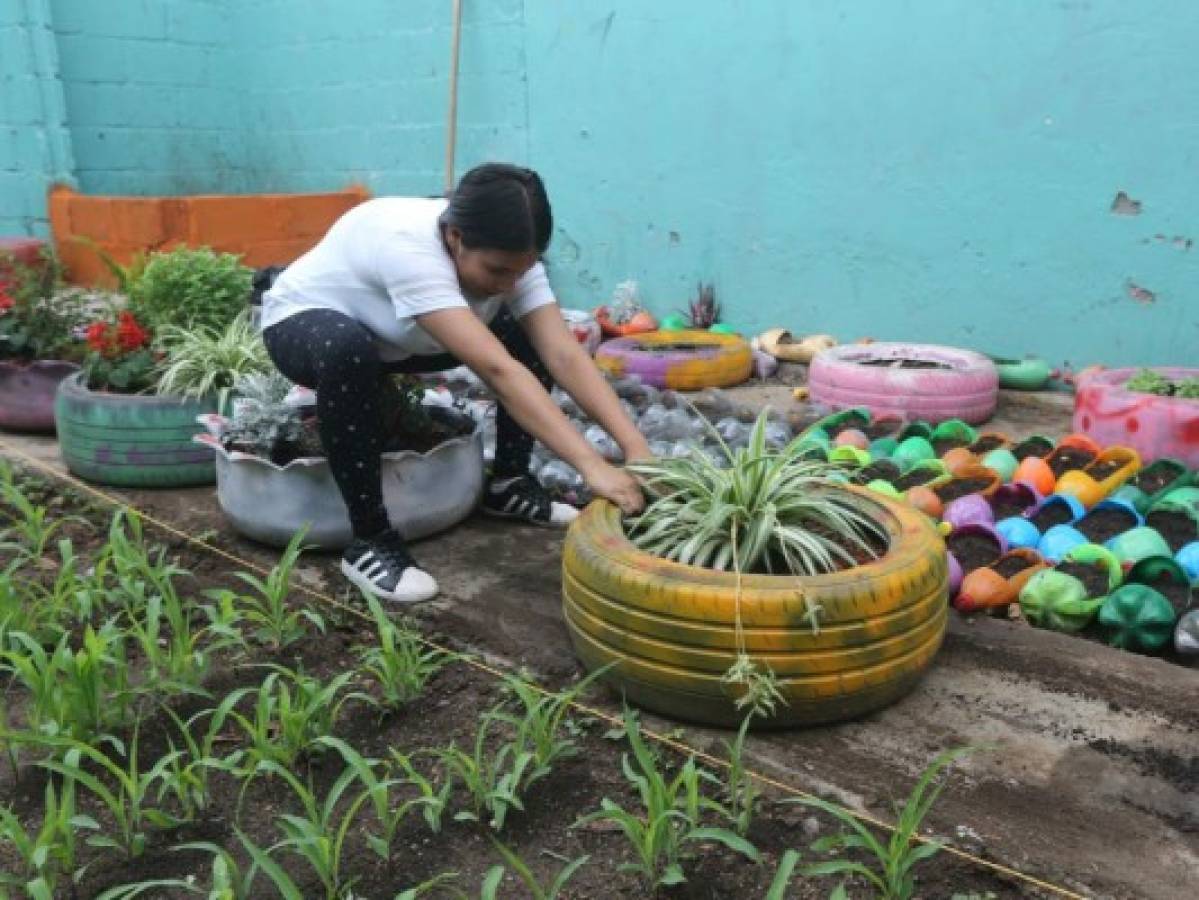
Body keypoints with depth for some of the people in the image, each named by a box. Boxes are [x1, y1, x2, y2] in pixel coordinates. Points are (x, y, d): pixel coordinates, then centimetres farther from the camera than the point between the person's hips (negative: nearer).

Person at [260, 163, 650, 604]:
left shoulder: (508, 254, -22)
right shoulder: (408, 245, -42)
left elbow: (565, 355, -28)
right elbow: (497, 370, -49)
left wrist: (635, 446, -39)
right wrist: (592, 465, -53)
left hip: (392, 340, 6)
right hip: (302, 324, -5)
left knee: (532, 339, -11)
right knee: (347, 350, -42)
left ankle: (508, 483, 4)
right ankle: (370, 540, -26)